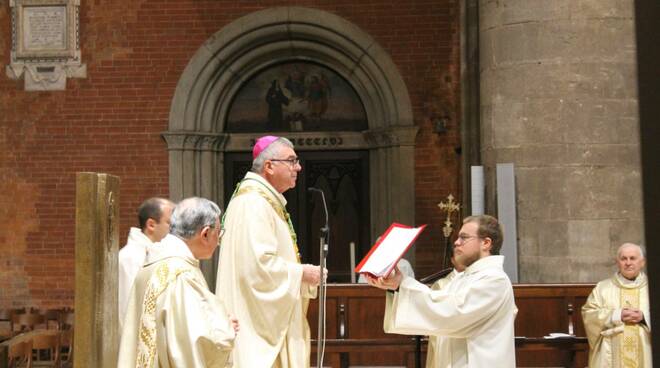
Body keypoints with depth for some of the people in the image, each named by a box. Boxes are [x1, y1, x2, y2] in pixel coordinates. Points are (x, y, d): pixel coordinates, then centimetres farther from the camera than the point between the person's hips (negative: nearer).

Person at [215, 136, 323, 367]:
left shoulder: (266, 201, 17)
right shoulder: (253, 204, -16)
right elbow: (258, 263, -26)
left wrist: (301, 273, 8)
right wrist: (301, 273, -14)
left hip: (270, 320, 11)